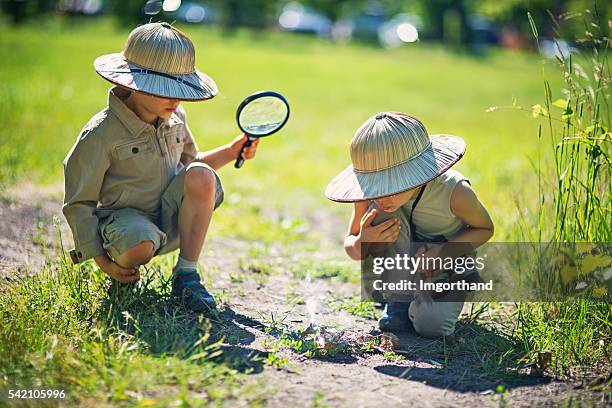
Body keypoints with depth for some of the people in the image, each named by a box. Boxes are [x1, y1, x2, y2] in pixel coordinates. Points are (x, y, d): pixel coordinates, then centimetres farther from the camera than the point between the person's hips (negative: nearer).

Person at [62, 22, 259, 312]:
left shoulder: (175, 118, 2)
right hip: (126, 217, -5)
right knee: (140, 243, -41)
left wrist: (231, 151, 6)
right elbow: (78, 204, -10)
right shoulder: (101, 134, -17)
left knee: (202, 175, -25)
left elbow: (190, 162, 23)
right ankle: (123, 274, 1)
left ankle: (186, 275, -14)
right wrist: (102, 261, -14)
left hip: (172, 221, 5)